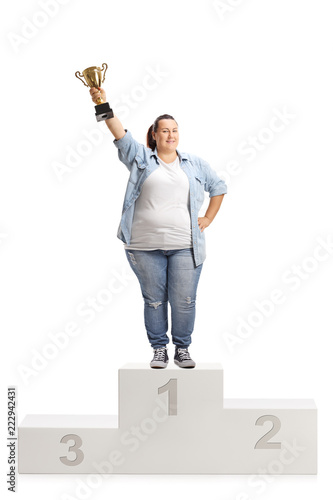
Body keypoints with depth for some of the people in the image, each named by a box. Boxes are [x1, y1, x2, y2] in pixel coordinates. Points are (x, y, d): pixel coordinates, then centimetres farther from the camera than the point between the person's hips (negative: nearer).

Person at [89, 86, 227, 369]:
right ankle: (159, 349, 17)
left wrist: (208, 219, 13)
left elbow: (219, 187, 23)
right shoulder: (141, 158, 7)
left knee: (184, 300, 1)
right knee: (154, 300, 5)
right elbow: (120, 134, -6)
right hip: (146, 246, -1)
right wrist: (103, 105, -19)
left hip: (185, 246, 1)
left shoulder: (195, 164, 13)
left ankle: (182, 349, 16)